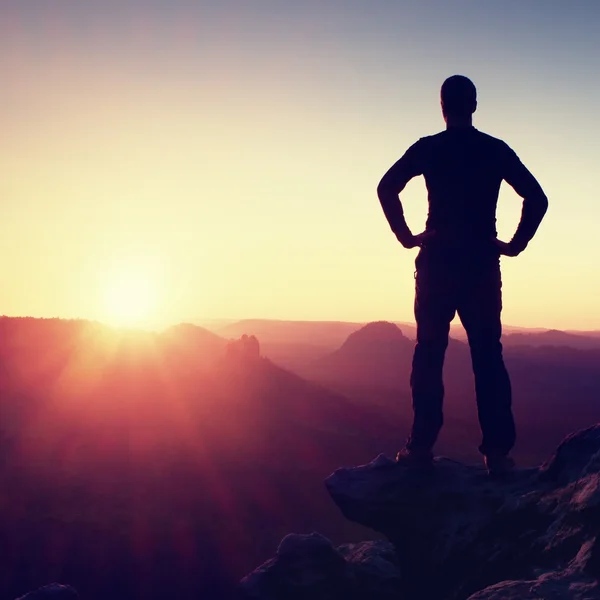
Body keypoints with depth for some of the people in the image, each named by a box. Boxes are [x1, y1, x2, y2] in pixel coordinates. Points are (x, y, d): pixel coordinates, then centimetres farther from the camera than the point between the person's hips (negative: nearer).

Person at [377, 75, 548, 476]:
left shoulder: (427, 149, 1)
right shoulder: (497, 150, 5)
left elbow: (387, 188, -9)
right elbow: (537, 198, 0)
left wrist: (406, 236, -2)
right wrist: (516, 244, 5)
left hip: (437, 263, -1)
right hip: (483, 265, 1)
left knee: (429, 354, 4)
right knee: (488, 356, 3)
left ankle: (422, 446, 1)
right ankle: (498, 451, 1)